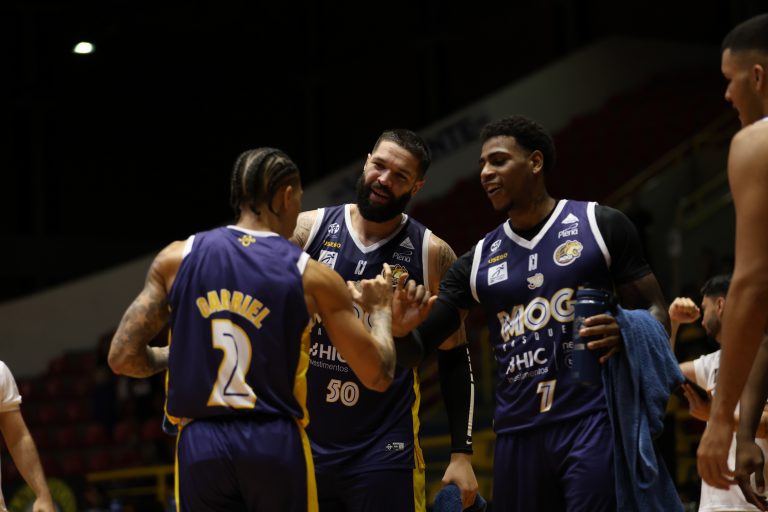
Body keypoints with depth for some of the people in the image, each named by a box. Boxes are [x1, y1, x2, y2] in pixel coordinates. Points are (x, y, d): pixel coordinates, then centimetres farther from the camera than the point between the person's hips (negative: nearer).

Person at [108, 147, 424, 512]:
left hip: (199, 444, 2)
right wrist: (381, 309, 21)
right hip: (276, 443, -2)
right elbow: (378, 376, 2)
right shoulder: (312, 277, -1)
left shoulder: (178, 258, 3)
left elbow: (123, 357, 2)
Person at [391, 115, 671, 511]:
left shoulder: (600, 225, 4)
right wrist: (398, 326, -15)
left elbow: (655, 313, 5)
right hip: (518, 433, 4)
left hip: (591, 420, -4)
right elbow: (416, 345, 10)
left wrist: (625, 334, -19)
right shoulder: (478, 262, 13)